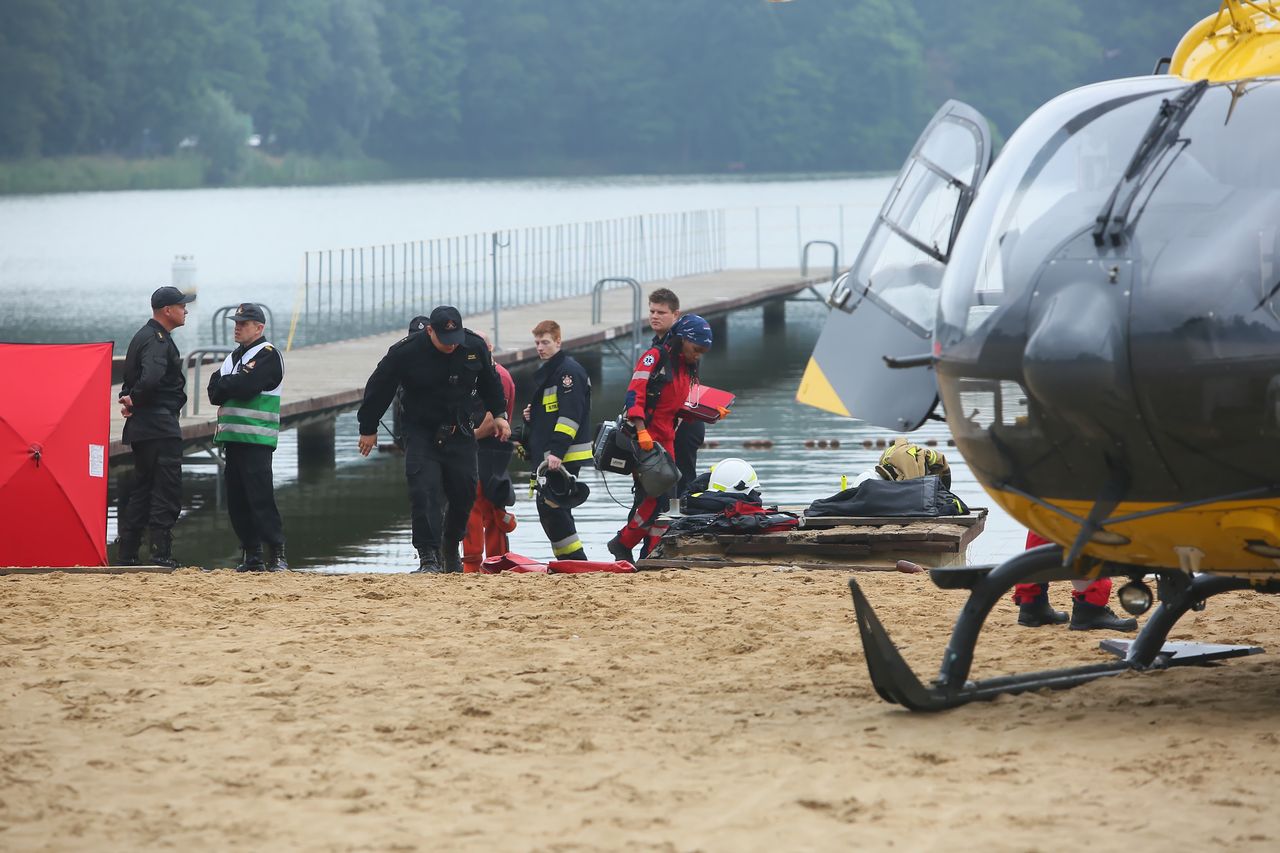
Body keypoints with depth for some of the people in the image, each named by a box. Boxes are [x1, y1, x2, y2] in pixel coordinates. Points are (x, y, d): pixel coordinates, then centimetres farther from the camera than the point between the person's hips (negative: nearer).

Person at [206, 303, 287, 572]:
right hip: (233, 438, 8)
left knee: (260, 497, -13)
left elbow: (245, 386, -18)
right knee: (236, 500, 6)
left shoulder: (267, 355, -5)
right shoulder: (233, 357, 21)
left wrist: (224, 384, 0)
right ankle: (251, 556, 11)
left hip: (256, 440, -8)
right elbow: (214, 393, 10)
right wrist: (232, 385, -7)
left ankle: (277, 554, -12)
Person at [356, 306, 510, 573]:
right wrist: (368, 428, 2)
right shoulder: (406, 351, -17)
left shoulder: (475, 347, -7)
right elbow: (378, 388, -4)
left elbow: (490, 382, 15)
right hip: (420, 433, -3)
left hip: (459, 433, 3)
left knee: (464, 492, 5)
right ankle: (429, 558, -18)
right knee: (424, 492, -17)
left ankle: (451, 547, 29)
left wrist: (499, 414, 12)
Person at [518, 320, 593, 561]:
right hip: (545, 455, 10)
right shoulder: (545, 372, 21)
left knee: (550, 505, -14)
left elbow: (570, 415, -19)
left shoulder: (569, 371, -10)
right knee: (552, 508, 9)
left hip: (565, 457, -10)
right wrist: (530, 416, 10)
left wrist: (557, 451, -26)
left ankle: (575, 559, -12)